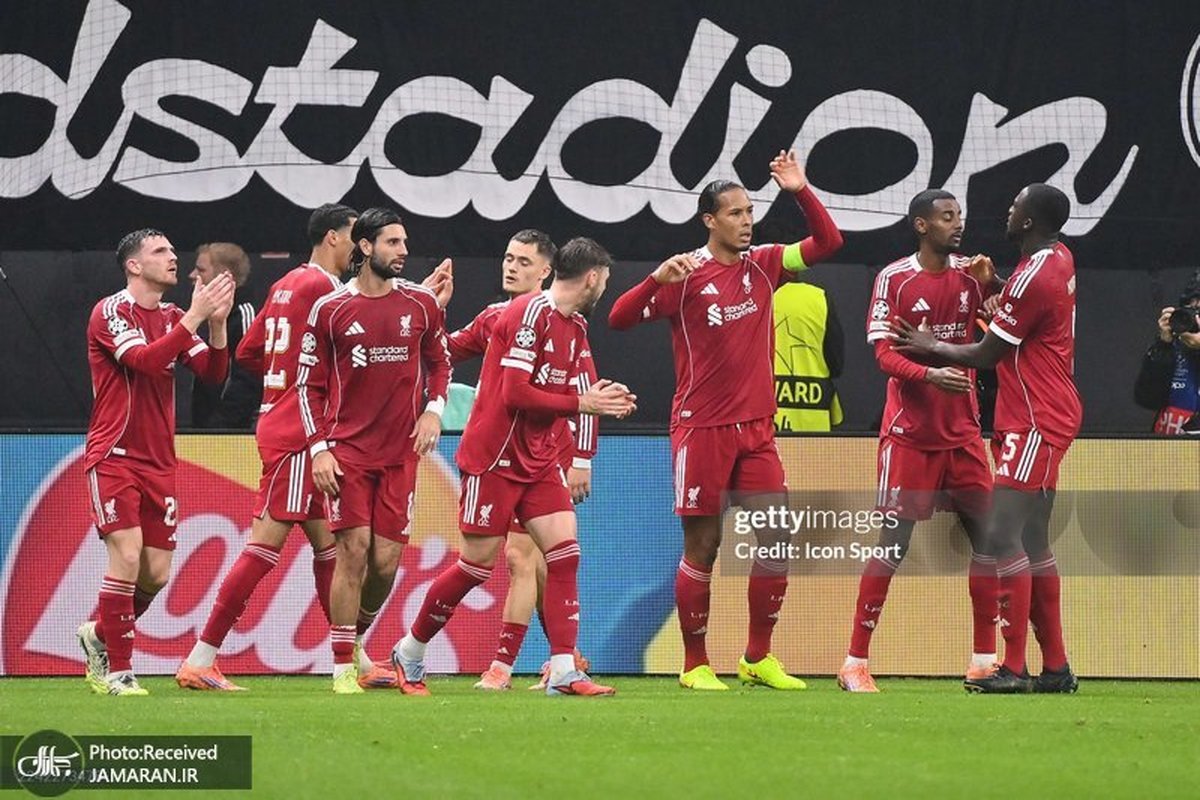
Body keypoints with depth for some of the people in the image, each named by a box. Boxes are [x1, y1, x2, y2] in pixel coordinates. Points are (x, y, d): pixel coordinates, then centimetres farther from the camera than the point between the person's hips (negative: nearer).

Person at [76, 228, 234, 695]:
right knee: (127, 556, -17)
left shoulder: (173, 318, 12)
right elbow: (145, 360, -24)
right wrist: (194, 318, -26)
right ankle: (117, 672, -9)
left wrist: (217, 323, -14)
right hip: (114, 458, -6)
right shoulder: (110, 313, -8)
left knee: (157, 573, 2)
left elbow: (213, 373, 2)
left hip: (158, 462, 6)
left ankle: (100, 635, 27)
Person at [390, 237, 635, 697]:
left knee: (564, 552, -7)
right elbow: (515, 393, -23)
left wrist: (601, 400, -4)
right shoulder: (531, 313, -17)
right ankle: (409, 653, 17)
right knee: (478, 563, -2)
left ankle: (563, 672, -10)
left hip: (540, 461, 8)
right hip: (495, 458, -8)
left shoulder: (576, 327, 12)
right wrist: (582, 404, -18)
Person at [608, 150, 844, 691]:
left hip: (755, 428, 5)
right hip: (701, 428, -5)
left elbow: (828, 242, 11)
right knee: (702, 547, -1)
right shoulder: (687, 276, -6)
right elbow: (619, 318, -9)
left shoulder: (762, 266, 8)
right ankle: (695, 664, 9)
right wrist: (657, 279, -25)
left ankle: (758, 658, 10)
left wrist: (800, 192, -3)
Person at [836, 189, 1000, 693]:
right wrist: (930, 375, -29)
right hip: (910, 433, -5)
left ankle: (984, 659, 9)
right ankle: (855, 663, -2)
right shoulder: (894, 279, -6)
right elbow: (884, 354, -11)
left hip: (963, 433, 5)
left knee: (988, 537, 1)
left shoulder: (969, 275, 8)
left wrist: (990, 287, -8)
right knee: (893, 544, -7)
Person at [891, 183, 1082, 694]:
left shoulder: (1033, 277, -19)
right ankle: (1056, 667, 16)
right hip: (1049, 417, 10)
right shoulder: (1060, 259, 11)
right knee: (1032, 541, 13)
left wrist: (931, 348, 3)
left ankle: (1013, 668, -16)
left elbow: (985, 355, -12)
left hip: (1035, 422, -10)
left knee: (1002, 535, -14)